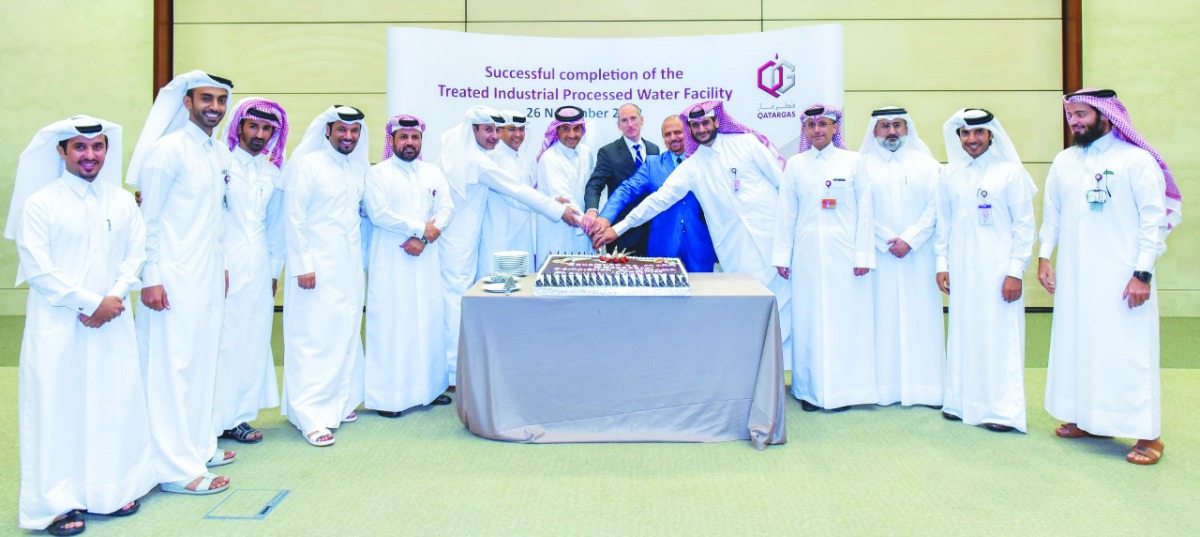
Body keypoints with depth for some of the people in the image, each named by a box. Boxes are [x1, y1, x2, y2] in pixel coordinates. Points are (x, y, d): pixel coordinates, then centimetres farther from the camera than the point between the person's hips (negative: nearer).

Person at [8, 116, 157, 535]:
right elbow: (36, 268, -7)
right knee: (57, 405, 0)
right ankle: (58, 501, 9)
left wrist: (113, 298, -8)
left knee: (114, 402, 6)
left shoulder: (122, 202, 9)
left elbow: (135, 256, 8)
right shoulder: (40, 203, -2)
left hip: (113, 324, 3)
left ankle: (115, 488, 19)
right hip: (56, 325, -3)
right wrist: (90, 302, -11)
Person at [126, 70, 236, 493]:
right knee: (171, 367, -3)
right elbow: (148, 218, -10)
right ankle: (175, 467, 4)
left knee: (203, 362, 13)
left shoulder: (221, 155, 13)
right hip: (174, 279, -7)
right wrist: (151, 278, -14)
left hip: (208, 278, 8)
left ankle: (198, 445, 25)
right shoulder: (168, 150, -9)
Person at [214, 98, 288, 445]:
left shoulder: (272, 173, 15)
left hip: (259, 269, 6)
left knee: (253, 342, 6)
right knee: (222, 340, -5)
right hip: (226, 265, -5)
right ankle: (216, 418, 4)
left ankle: (237, 416, 16)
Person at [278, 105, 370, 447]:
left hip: (350, 268, 6)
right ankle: (311, 416, 1)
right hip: (316, 268, -6)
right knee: (314, 339, -4)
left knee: (346, 335, 11)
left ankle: (340, 402, 24)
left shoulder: (359, 169, 12)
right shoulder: (306, 165, -6)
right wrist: (302, 266, -13)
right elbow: (293, 219, -9)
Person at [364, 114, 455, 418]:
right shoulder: (378, 174, 1)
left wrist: (424, 237, -10)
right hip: (390, 262, -4)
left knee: (429, 319, 5)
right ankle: (387, 394, 1)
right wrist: (421, 228, -10)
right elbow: (378, 214, -11)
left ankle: (428, 386, 15)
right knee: (390, 322, -4)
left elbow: (446, 209, 5)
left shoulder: (433, 173, 15)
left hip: (426, 259, 4)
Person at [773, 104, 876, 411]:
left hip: (844, 253, -1)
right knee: (808, 319, 3)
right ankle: (810, 389, 12)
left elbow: (864, 211, 2)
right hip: (807, 253, 2)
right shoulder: (795, 165, 8)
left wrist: (863, 255, -5)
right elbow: (785, 213, 7)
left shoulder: (853, 162, 4)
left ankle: (841, 388, 10)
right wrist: (782, 256, 3)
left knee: (844, 317, 0)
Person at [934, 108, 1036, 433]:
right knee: (963, 333, 7)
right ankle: (961, 400, 18)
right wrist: (942, 264, 8)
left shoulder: (1011, 171, -2)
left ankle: (1004, 409, 6)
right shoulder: (949, 174, 9)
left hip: (998, 268, -3)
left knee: (1000, 336, -2)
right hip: (961, 269, 4)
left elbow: (1024, 225, -3)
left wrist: (1016, 271, -8)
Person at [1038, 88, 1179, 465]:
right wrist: (1044, 256, 7)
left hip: (1121, 277, -5)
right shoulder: (1064, 161, 10)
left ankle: (1148, 434, 5)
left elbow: (1154, 219, -8)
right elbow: (1051, 213, 15)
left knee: (1129, 351, -3)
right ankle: (1086, 418, 22)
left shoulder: (1137, 160, -6)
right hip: (1074, 277, 5)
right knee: (1076, 345, 9)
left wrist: (1143, 273, -13)